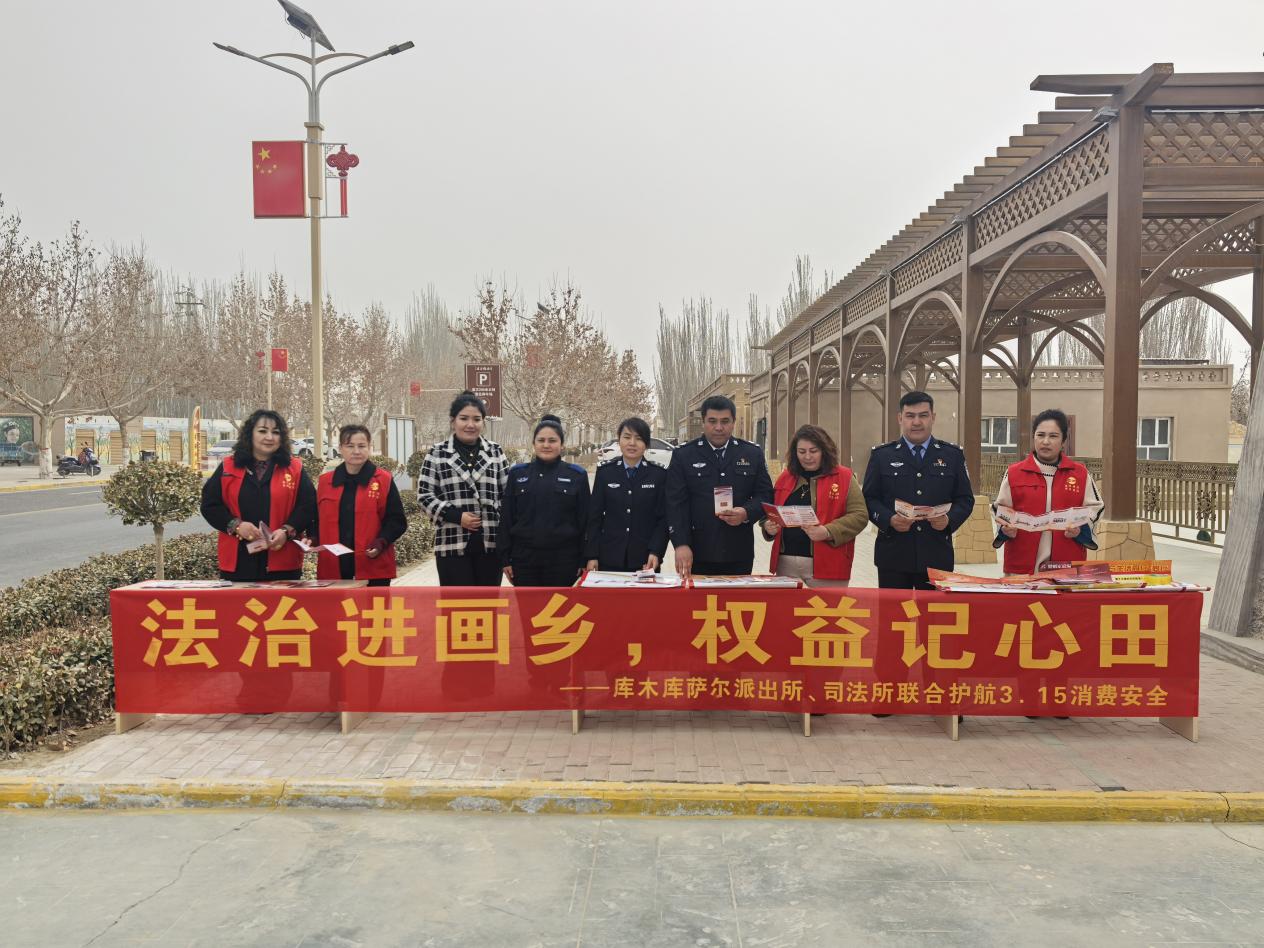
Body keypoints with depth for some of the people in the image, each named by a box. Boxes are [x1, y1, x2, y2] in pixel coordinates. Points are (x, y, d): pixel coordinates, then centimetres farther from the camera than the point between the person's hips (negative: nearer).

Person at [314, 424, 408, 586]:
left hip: (373, 569, -2)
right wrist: (313, 540, -1)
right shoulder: (325, 481, 12)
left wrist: (381, 542, -14)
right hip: (333, 569, 3)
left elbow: (397, 520, 0)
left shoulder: (383, 480, 2)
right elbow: (317, 519, 18)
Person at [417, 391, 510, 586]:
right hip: (453, 543, -2)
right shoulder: (437, 453, 2)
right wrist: (456, 515, -13)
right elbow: (425, 495, -1)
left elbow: (507, 494, 11)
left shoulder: (495, 452, 9)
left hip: (491, 542, 3)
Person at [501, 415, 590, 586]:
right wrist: (506, 558, 2)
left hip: (563, 559, -1)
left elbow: (584, 521, 2)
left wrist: (583, 561, -2)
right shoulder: (517, 474, 5)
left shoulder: (577, 475, 2)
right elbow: (507, 519, 7)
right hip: (524, 558, 1)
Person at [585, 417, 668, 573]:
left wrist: (655, 552, -10)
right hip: (610, 559, 1)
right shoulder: (605, 471, 4)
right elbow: (595, 516, 5)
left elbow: (664, 517, 1)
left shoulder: (659, 474, 2)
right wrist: (592, 556, 0)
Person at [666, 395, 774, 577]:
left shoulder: (753, 454, 9)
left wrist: (747, 513, -12)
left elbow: (765, 495, 9)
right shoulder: (683, 456, 3)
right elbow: (676, 504, -3)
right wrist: (681, 545, -14)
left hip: (739, 555, 2)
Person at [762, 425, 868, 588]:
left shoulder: (844, 477, 1)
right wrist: (768, 526, -2)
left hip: (826, 565, -4)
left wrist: (828, 532, -20)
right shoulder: (785, 477, 13)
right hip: (786, 562, 4)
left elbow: (859, 515, -6)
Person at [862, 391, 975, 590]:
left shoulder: (952, 455, 9)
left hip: (937, 557, 1)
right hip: (893, 554, -1)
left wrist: (949, 519, -11)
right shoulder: (881, 455, 6)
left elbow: (965, 499, 9)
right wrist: (889, 519, -15)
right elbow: (869, 498, 4)